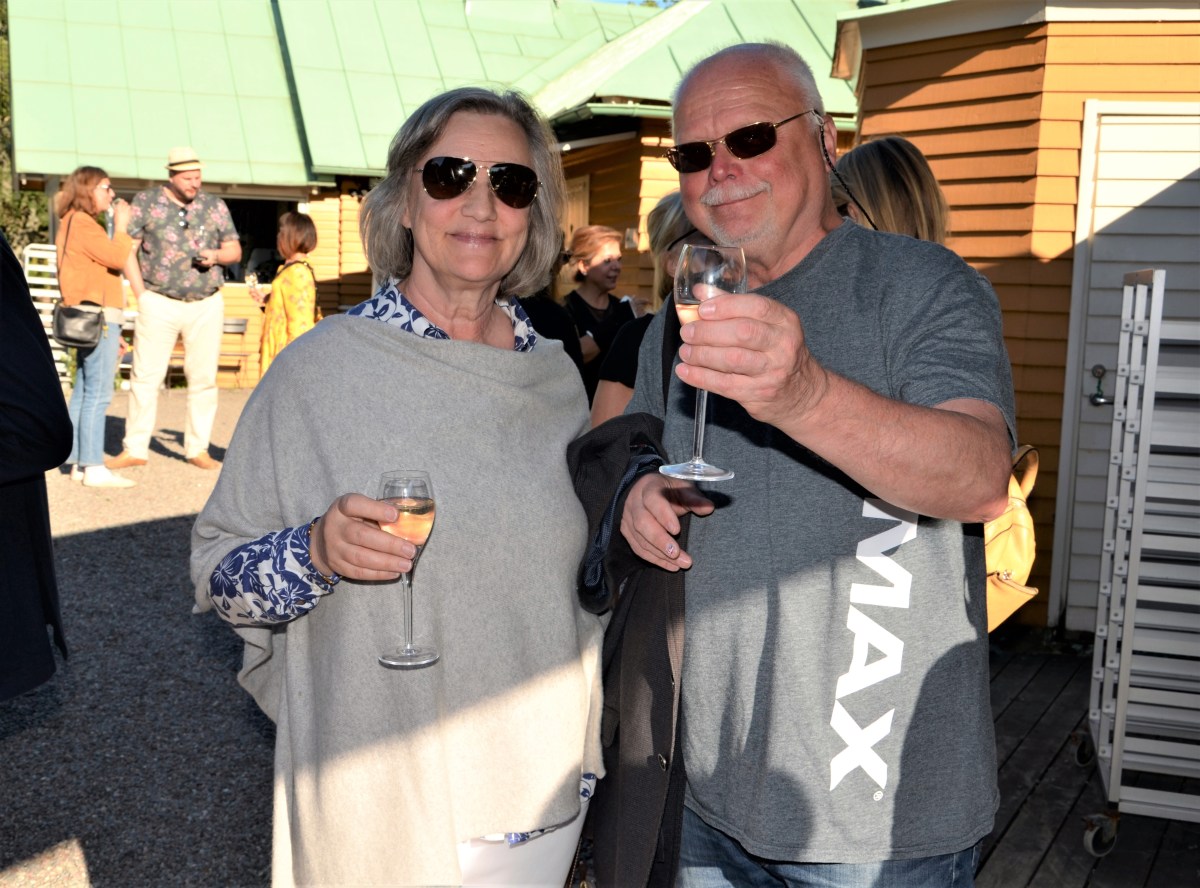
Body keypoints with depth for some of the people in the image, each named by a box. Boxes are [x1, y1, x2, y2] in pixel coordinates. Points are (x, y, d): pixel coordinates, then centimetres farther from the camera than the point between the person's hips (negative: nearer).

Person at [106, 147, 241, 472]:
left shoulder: (215, 206, 9)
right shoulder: (146, 202, 2)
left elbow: (235, 250, 12)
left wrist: (217, 255, -11)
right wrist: (141, 294, -5)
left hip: (207, 304, 2)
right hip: (159, 303, -2)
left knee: (203, 378, 4)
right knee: (145, 375, -1)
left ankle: (198, 449, 14)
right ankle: (134, 449, 7)